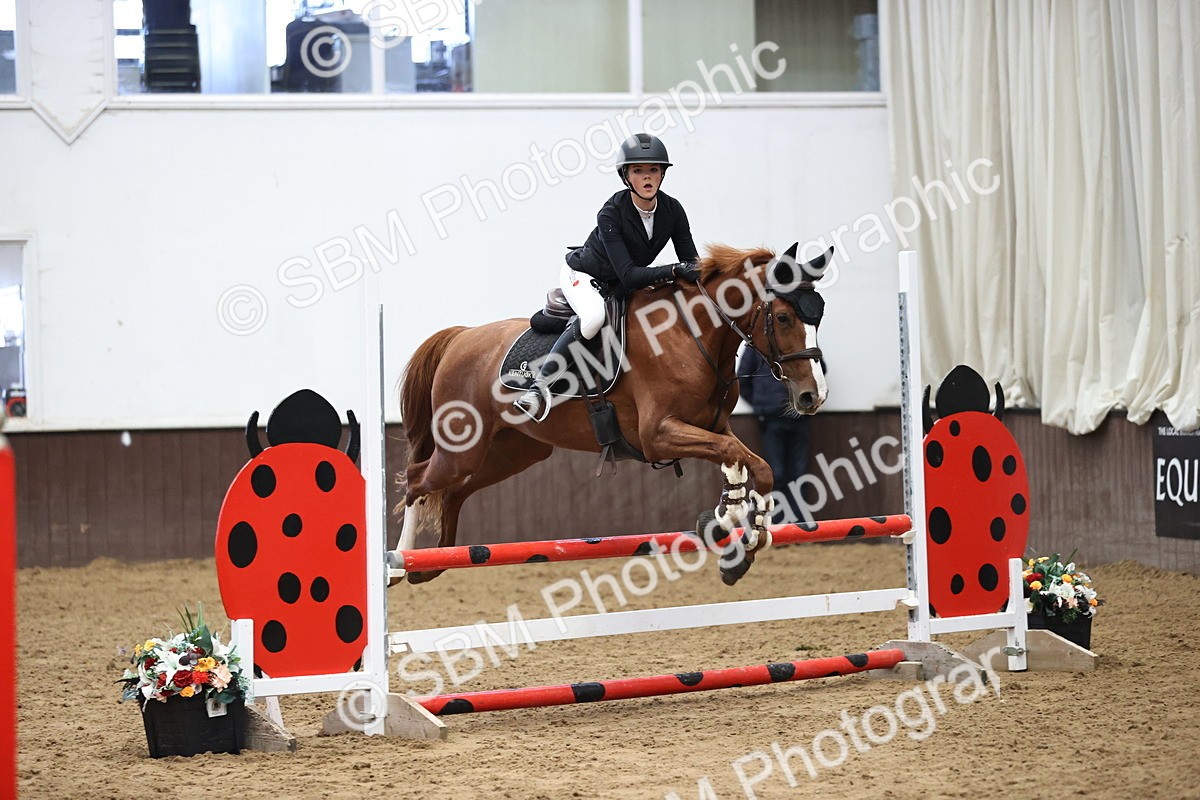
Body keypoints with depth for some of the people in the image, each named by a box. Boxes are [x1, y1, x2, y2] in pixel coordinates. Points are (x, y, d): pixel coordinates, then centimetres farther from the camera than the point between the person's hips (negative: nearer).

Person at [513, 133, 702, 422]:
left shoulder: (672, 210, -15)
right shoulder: (611, 213, -30)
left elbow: (692, 262, -8)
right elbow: (628, 274, -36)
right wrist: (676, 270, -47)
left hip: (621, 287, 7)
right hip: (583, 275, -7)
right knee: (594, 316, -38)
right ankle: (540, 385, -35)